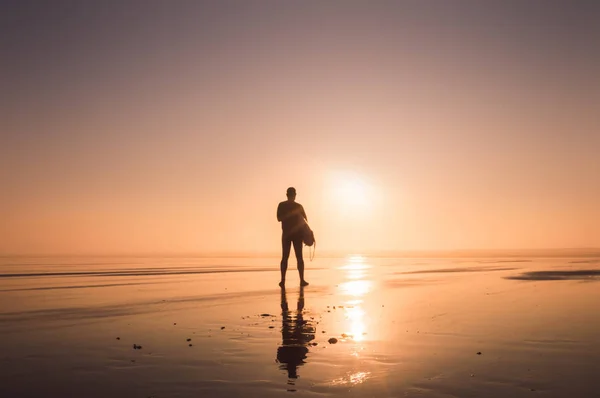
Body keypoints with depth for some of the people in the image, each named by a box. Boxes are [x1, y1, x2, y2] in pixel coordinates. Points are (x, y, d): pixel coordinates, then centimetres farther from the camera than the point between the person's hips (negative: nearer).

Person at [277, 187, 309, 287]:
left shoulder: (281, 205, -3)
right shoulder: (298, 206, -4)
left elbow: (279, 218, 0)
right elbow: (305, 219, 4)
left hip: (286, 234, 1)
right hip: (297, 234, -1)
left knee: (285, 257, 4)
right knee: (299, 257, 4)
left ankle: (283, 280, -1)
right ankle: (302, 280, 4)